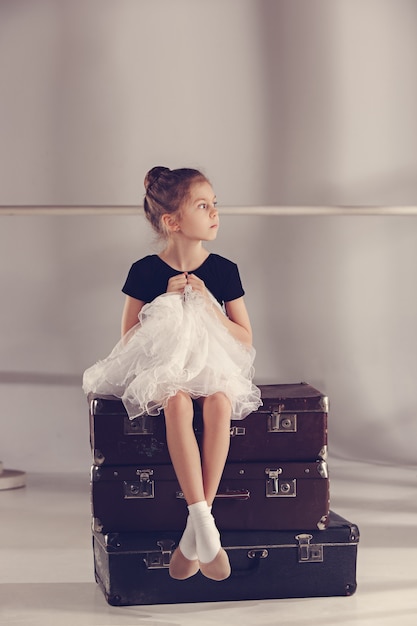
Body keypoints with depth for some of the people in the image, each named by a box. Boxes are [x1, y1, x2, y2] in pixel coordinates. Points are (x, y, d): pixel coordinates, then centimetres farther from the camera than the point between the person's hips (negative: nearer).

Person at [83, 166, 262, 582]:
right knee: (177, 403, -37)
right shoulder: (146, 272, 0)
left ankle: (194, 533, -32)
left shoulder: (224, 270, 5)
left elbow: (245, 338, 4)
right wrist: (167, 303, -11)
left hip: (214, 365, 1)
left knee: (219, 402, -34)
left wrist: (207, 305, -10)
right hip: (162, 369, -1)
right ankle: (203, 519, -40)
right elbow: (128, 338, 1)